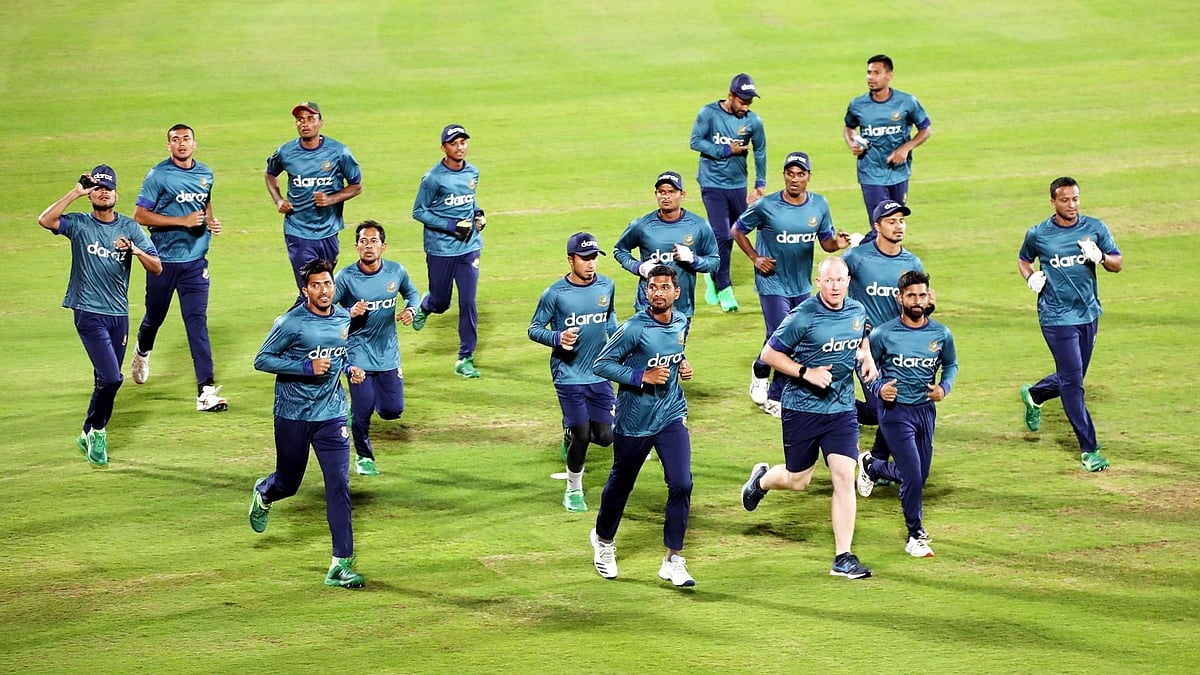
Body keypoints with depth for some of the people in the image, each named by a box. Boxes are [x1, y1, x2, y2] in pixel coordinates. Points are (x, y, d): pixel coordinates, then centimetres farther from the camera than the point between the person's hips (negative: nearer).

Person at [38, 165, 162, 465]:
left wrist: (137, 251, -19)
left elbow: (157, 268, 1)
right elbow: (45, 220, -23)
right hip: (89, 313, -4)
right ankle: (96, 431, 5)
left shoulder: (130, 228, 6)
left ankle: (90, 435, 27)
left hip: (119, 314, 4)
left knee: (108, 379, 11)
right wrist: (76, 192, -18)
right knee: (111, 377, -15)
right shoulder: (79, 224, -2)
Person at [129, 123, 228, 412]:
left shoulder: (205, 174, 8)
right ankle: (142, 351, 49)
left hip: (195, 261, 3)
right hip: (164, 259, -3)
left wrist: (211, 222, 4)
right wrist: (183, 221, -19)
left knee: (197, 321, -6)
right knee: (155, 316, 14)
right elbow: (140, 215, -12)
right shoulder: (158, 175, -9)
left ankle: (206, 391, -12)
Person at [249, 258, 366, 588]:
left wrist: (349, 369, 0)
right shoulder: (291, 323, -13)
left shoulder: (344, 319, 4)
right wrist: (307, 367, -21)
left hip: (332, 415, 3)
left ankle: (341, 565, -8)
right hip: (293, 416, -3)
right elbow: (262, 360, -12)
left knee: (339, 486, -8)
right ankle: (264, 493, 52)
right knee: (288, 484, 14)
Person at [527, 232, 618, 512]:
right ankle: (573, 490, 18)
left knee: (605, 436, 0)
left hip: (600, 375, 4)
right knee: (581, 436, -4)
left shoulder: (607, 286, 0)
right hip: (569, 376, -4)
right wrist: (557, 338, -22)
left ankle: (572, 434, 34)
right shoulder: (554, 294, -13)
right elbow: (534, 329, -5)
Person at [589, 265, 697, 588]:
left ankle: (672, 561, -2)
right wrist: (642, 376, -22)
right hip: (634, 420, -4)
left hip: (671, 416, 4)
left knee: (681, 484, -11)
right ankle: (603, 540, 41)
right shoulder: (634, 329, -18)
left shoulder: (681, 323, 2)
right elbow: (602, 364, -15)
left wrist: (681, 365, 1)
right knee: (620, 485, 13)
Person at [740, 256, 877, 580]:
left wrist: (867, 358, 4)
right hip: (802, 408, -4)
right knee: (797, 480, 10)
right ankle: (762, 478, 47)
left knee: (844, 477, -8)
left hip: (842, 408, 4)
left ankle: (843, 557, -4)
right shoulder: (802, 317, -16)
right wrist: (807, 373, -20)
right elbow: (769, 354, -10)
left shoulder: (858, 311, 2)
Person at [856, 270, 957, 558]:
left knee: (920, 476, 15)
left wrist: (944, 388, -4)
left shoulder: (941, 335, -2)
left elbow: (951, 364, 16)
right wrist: (879, 388, -16)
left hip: (926, 410, 5)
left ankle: (872, 466, 44)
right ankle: (916, 535, 6)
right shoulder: (883, 334, -11)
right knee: (913, 476, -12)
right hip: (895, 411, -5)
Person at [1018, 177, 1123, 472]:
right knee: (1072, 382, -8)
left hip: (1089, 314, 4)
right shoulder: (1038, 234, -4)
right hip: (1057, 317, -4)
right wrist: (1030, 277, -6)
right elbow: (1024, 259, 14)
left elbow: (1118, 263, 4)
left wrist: (1100, 257, -18)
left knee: (1074, 378, 17)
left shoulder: (1095, 228, 0)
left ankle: (1034, 395, 48)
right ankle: (1089, 449, -2)